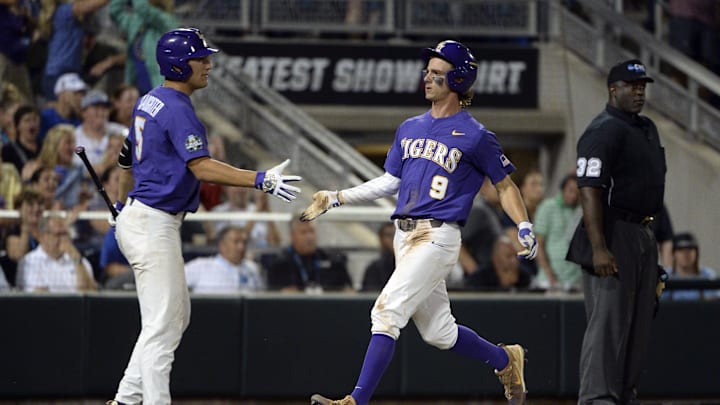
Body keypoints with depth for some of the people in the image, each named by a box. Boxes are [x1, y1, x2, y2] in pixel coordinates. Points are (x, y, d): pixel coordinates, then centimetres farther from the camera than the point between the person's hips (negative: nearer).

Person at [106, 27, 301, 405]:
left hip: (136, 216, 11)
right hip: (155, 225, -11)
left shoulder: (149, 102, 13)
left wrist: (122, 206, 36)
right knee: (162, 324, -8)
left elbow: (128, 156, 24)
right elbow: (201, 167, -27)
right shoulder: (177, 110, -18)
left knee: (177, 315, 17)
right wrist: (261, 180, -32)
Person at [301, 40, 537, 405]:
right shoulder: (410, 129, 16)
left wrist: (524, 227, -9)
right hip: (404, 235, 7)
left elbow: (504, 185, 3)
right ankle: (506, 360, 35)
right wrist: (337, 198, 16)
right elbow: (389, 182, 22)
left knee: (387, 312, -19)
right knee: (437, 332, 12)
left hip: (438, 236, -7)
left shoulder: (475, 136, -4)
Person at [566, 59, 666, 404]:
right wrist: (598, 248, -28)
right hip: (613, 236, -10)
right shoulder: (603, 131, -14)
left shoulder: (646, 128, 17)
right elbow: (589, 190, -21)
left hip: (643, 236, 10)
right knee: (608, 322, -12)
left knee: (638, 324, 11)